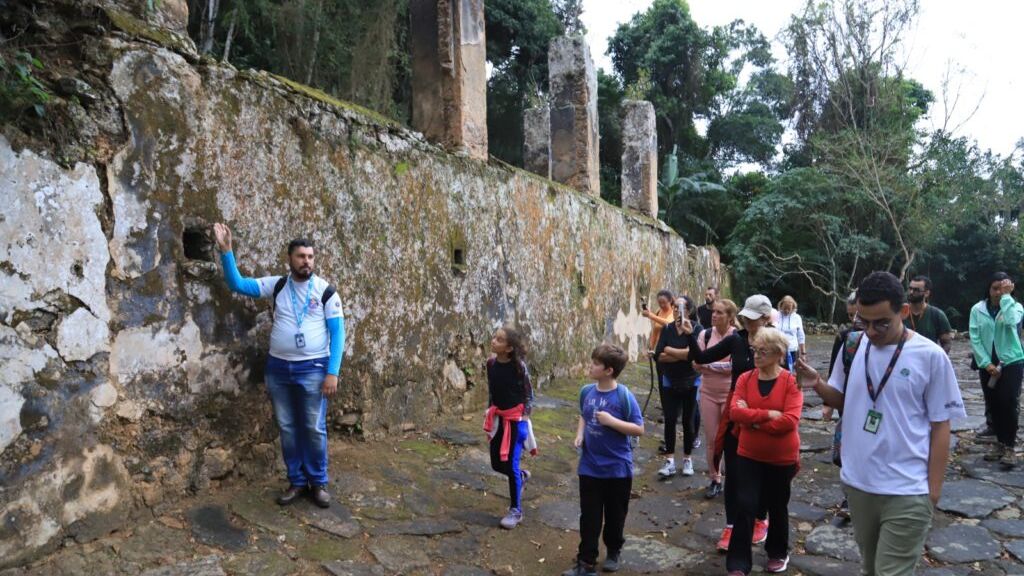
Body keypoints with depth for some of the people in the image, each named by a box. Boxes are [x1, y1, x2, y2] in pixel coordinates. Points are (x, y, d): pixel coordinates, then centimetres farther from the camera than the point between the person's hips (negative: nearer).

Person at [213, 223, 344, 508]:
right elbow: (237, 284, 1)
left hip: (313, 369, -3)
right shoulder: (277, 285, 4)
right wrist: (226, 250, -11)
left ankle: (318, 482, 18)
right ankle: (297, 481, 24)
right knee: (287, 428, 10)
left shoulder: (326, 291, -5)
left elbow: (337, 333, -6)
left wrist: (332, 372, -12)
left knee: (314, 428, 2)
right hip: (278, 368, 3)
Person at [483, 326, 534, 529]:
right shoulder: (491, 363, -4)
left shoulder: (518, 365, -17)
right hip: (498, 417, 5)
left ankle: (516, 510, 15)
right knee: (496, 464, 11)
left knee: (511, 464, -1)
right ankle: (521, 476, 43)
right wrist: (489, 414, 11)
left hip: (516, 417, -5)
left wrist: (525, 418, -10)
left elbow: (529, 393, -7)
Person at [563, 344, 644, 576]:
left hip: (617, 468, -3)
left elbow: (639, 429, -14)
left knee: (615, 515, 16)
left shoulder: (624, 396, -17)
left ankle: (614, 551, 39)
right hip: (589, 467, 3)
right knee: (589, 517, 7)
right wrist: (580, 434, -2)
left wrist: (611, 421, -25)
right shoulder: (587, 391, -3)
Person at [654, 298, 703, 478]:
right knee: (670, 419, -2)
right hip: (670, 382, 2)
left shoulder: (696, 329, -9)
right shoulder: (667, 330, 0)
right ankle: (670, 461, 6)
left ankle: (687, 459, 23)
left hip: (691, 383, -2)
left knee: (688, 420, 8)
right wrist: (684, 355, -18)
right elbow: (659, 355, -11)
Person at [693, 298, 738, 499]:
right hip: (708, 393, 3)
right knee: (712, 440, 9)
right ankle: (715, 480, 23)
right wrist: (722, 366, -17)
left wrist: (708, 364, -15)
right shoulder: (705, 334, -2)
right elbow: (697, 364, -6)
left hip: (730, 394, -3)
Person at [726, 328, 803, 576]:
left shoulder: (791, 382, -12)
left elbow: (790, 420, -23)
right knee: (745, 506, -2)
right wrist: (768, 414, -24)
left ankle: (778, 553, 40)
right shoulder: (745, 379, -3)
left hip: (782, 458, -2)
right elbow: (735, 412, -14)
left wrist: (751, 419, -18)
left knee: (777, 507, 16)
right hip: (749, 455, 2)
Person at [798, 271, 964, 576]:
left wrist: (933, 488, -6)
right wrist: (818, 385, -11)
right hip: (857, 482, 4)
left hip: (906, 492, -4)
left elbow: (940, 426, -6)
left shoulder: (930, 356, -11)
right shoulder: (853, 346, -1)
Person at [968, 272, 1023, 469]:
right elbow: (974, 339, -3)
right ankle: (1000, 442, 23)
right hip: (987, 364, 2)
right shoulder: (977, 309, 1)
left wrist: (1006, 296, -19)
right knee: (993, 405, 9)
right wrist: (986, 363, -10)